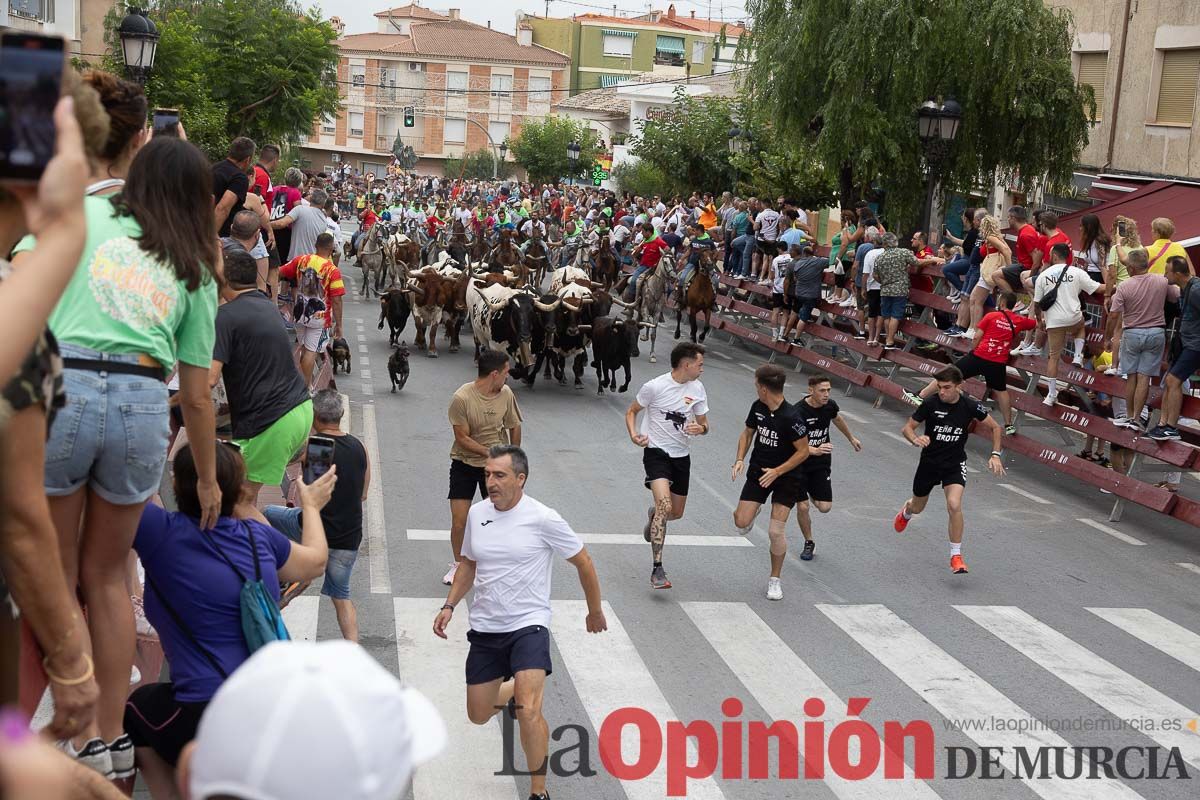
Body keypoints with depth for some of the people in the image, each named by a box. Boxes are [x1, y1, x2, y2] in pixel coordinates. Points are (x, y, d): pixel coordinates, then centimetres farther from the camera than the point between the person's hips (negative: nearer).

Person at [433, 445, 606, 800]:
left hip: (528, 626, -5)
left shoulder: (543, 518, -14)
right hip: (484, 629, 5)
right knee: (479, 716, 13)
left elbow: (584, 563, -1)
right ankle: (510, 690, 47)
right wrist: (450, 605, 5)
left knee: (528, 713, -22)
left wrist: (595, 611, 8)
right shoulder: (477, 513, 1)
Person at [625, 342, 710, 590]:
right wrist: (634, 435, -17)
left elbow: (704, 424, 11)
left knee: (676, 513, 13)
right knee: (665, 505, -23)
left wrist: (700, 428, -13)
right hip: (656, 451, -6)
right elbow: (631, 411, 1)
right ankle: (657, 570, -21)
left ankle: (653, 515, 52)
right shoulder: (655, 387, -13)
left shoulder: (697, 389, 2)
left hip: (681, 456, 6)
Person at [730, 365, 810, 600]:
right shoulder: (758, 407, -5)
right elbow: (747, 433, 11)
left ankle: (775, 580, 11)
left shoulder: (791, 417, -24)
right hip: (758, 470, 5)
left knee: (776, 531, -9)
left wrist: (777, 471, -21)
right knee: (741, 523, -7)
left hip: (786, 476, -5)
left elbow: (803, 451, -17)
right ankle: (751, 510, 31)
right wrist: (739, 460, -3)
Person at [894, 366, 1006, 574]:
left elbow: (994, 427, 2)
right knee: (918, 508, 20)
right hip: (929, 462, 1)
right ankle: (906, 511, 61)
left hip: (955, 464, -1)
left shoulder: (970, 406, -15)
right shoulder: (930, 404, -17)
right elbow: (907, 427, -8)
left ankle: (956, 556, -10)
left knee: (954, 505, -25)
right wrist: (916, 439, -30)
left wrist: (995, 455, -8)